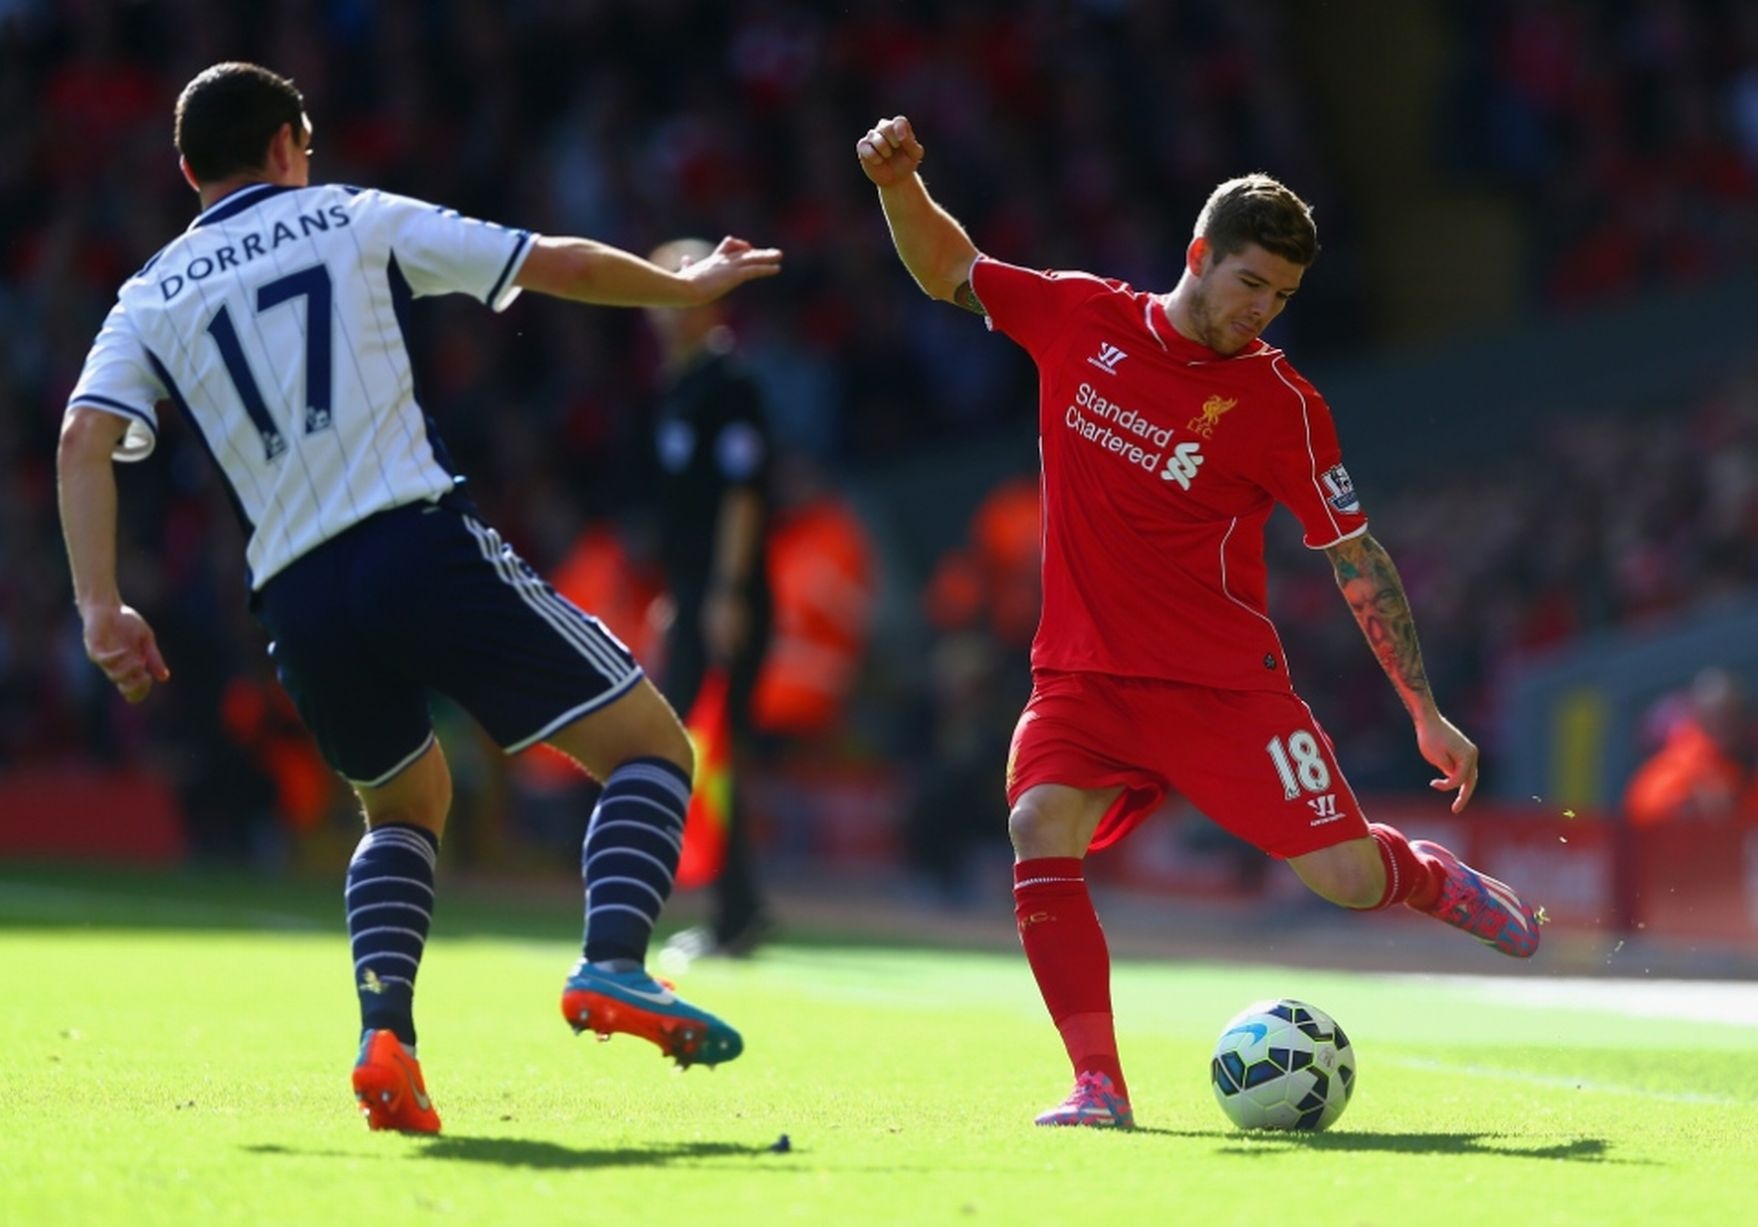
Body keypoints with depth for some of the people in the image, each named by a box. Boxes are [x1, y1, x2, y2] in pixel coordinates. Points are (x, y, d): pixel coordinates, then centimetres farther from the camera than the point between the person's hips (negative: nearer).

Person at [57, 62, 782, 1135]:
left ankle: (385, 1032, 4)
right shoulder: (356, 219, 12)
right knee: (651, 747, 4)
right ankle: (614, 966, -22)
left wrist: (101, 608, 0)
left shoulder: (153, 298, 17)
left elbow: (85, 440, 2)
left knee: (408, 805, 28)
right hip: (419, 541, -4)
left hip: (296, 596, 4)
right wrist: (687, 287, 29)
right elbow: (556, 265, 14)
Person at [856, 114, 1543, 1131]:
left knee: (1347, 877, -8)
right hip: (1082, 676, 2)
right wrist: (901, 185, -8)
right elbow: (950, 270, 12)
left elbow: (1357, 558, -1)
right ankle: (1100, 1086, -21)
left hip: (1223, 683, -2)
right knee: (1041, 830, -26)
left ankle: (1433, 877, 31)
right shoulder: (1082, 319, 0)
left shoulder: (1281, 401, -6)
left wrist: (1426, 712, -2)